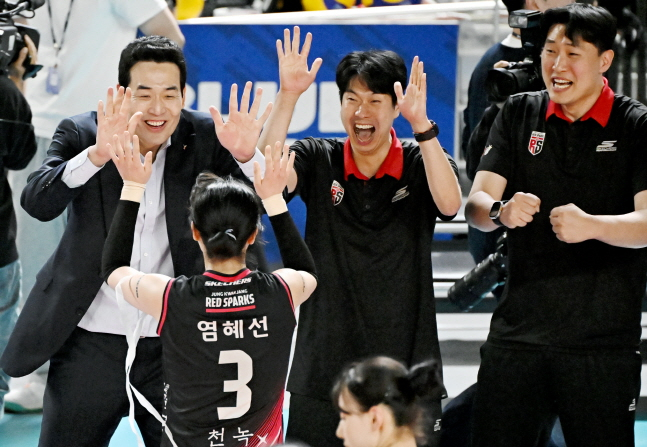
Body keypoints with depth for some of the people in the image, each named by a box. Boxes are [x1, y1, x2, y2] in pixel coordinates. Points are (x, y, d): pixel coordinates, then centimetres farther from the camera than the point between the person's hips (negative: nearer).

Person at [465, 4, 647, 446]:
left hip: (604, 340, -3)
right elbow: (476, 204, 3)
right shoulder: (519, 115, 10)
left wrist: (591, 225, -31)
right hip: (517, 331, 3)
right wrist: (501, 211, -21)